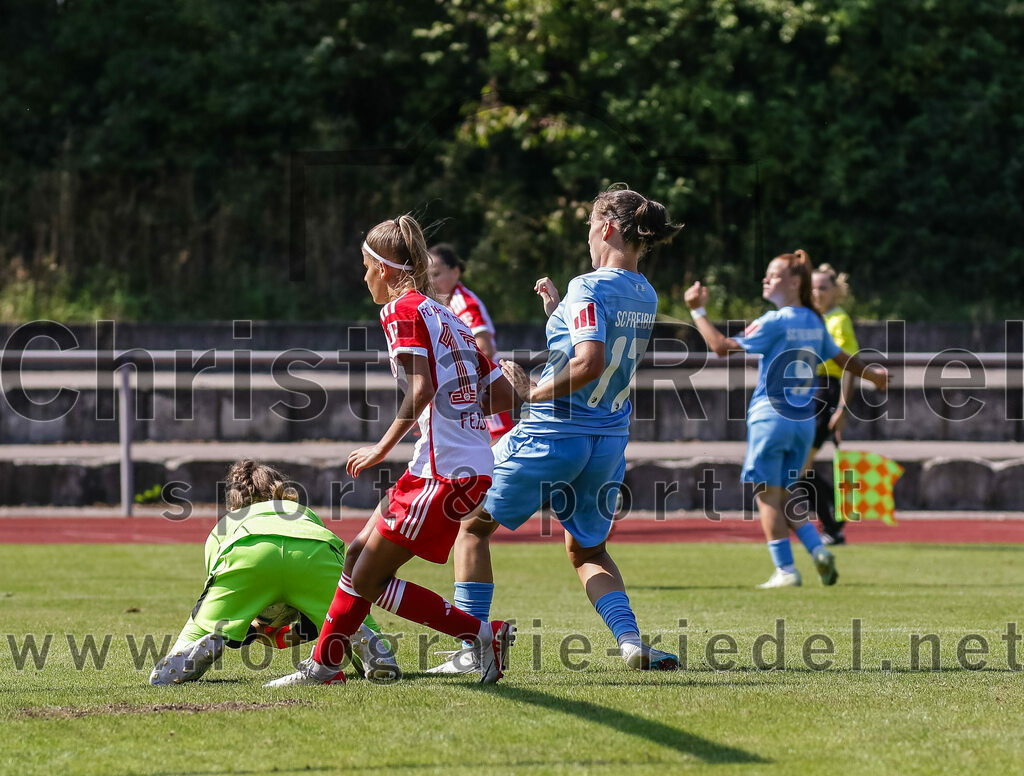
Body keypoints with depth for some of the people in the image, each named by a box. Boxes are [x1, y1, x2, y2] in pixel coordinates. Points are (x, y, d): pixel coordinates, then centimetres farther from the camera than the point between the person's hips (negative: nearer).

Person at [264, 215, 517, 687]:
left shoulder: (403, 311, -6)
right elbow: (504, 395, 16)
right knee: (359, 554, 15)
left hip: (444, 472, -9)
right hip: (473, 467, 9)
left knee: (369, 579, -2)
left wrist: (383, 448, -16)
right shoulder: (445, 316, 19)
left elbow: (422, 389, -21)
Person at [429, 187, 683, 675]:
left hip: (553, 433, -7)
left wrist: (534, 392, -17)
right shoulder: (645, 297, 8)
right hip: (609, 439, 7)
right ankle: (632, 643, 2)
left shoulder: (589, 288, -17)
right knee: (588, 551, 24)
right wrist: (557, 311, 17)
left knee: (472, 525, 11)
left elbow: (590, 363, -29)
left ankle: (472, 649, 6)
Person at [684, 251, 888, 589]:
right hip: (804, 420, 7)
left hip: (770, 416, -7)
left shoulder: (775, 322, -10)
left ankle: (785, 570, -4)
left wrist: (697, 311, -5)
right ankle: (818, 550, -3)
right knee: (781, 495, 14)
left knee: (768, 495, -1)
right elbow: (842, 358, 25)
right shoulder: (814, 322, 10)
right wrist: (872, 374, 44)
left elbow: (722, 346, -14)